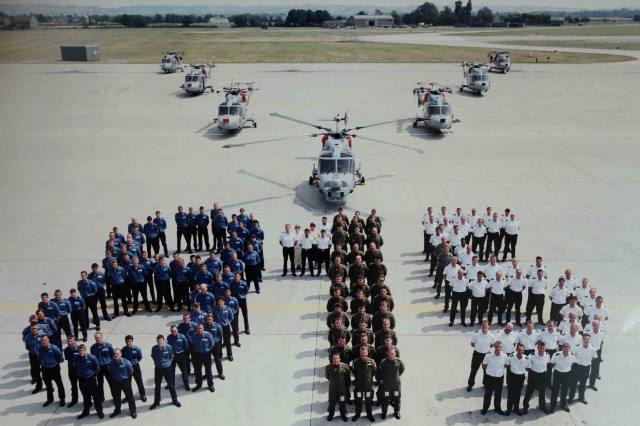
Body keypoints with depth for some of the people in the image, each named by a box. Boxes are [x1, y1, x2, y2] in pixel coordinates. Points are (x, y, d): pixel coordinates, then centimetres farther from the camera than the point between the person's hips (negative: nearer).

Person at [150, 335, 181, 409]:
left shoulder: (168, 347, -19)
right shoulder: (154, 348, -16)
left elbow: (171, 357, 0)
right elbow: (153, 357, 5)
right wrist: (157, 363, 9)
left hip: (167, 368, -1)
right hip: (158, 369, 1)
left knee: (171, 385, 9)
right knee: (157, 386, 13)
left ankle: (175, 400, 26)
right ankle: (156, 402, 30)